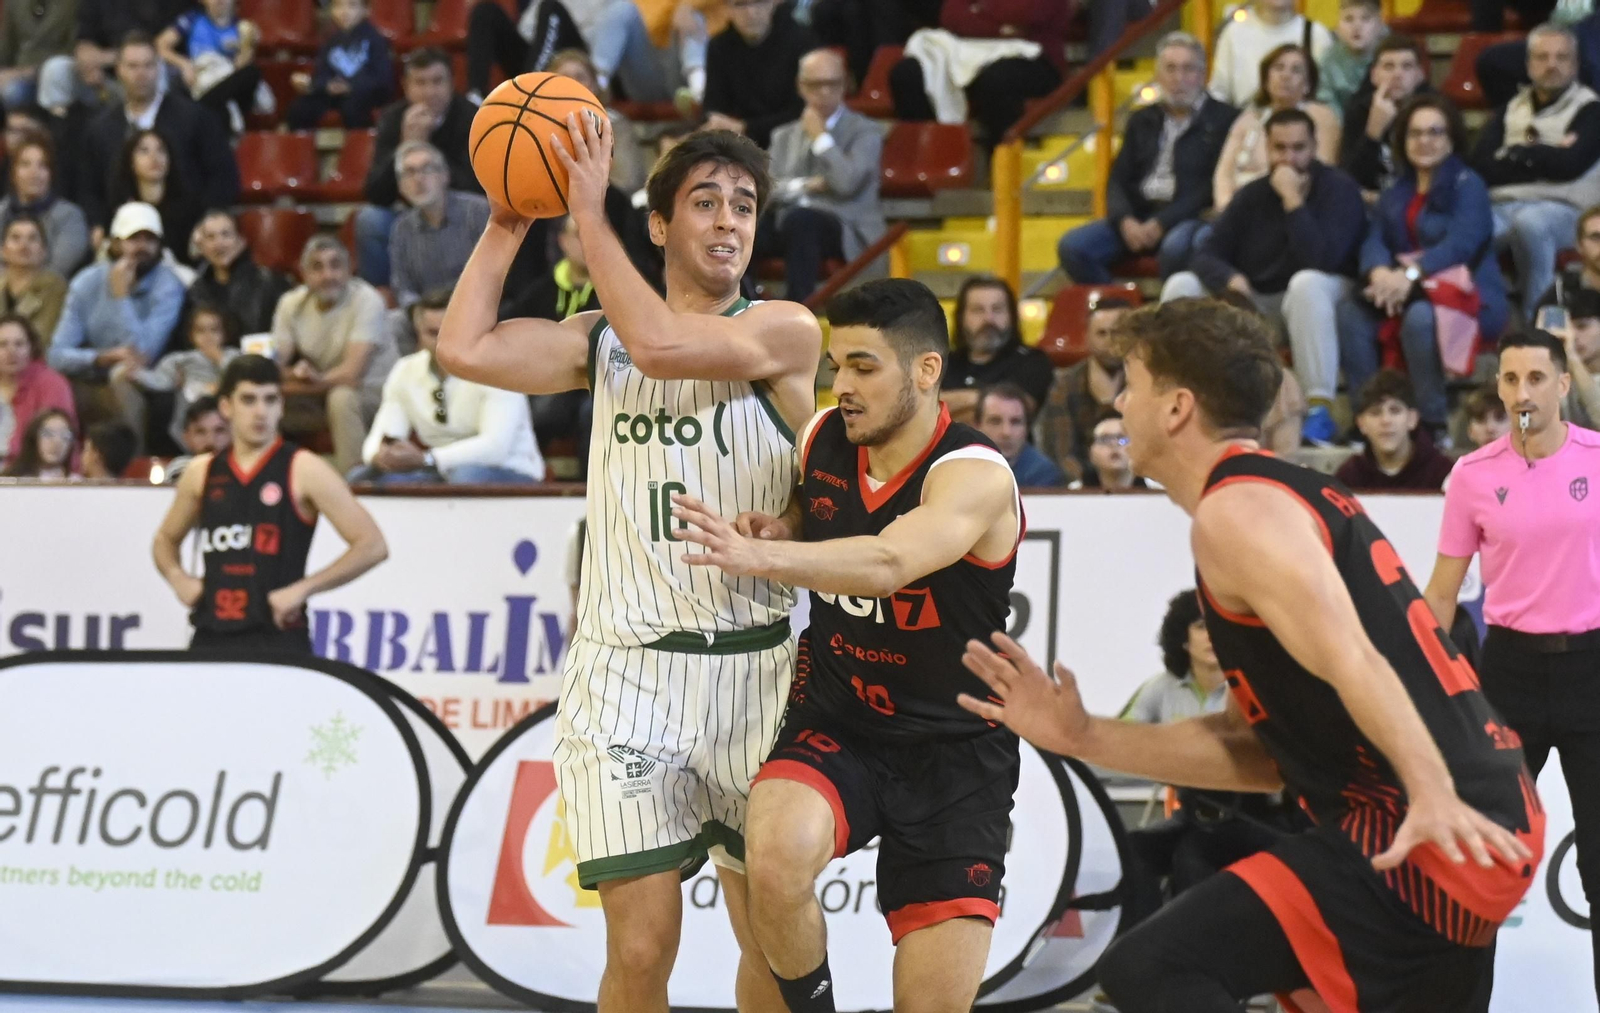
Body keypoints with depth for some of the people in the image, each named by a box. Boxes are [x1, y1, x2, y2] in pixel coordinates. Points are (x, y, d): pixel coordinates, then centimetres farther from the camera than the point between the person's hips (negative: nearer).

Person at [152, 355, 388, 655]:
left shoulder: (303, 471, -2)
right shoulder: (201, 473, 12)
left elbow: (372, 546, -7)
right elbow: (166, 540, 30)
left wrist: (302, 588, -13)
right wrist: (177, 578, 8)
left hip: (277, 639, -5)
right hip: (210, 639, 5)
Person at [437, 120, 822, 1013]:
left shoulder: (785, 332, -4)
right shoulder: (601, 341, 9)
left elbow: (661, 345, -20)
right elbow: (465, 349, -2)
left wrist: (591, 212, -14)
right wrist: (509, 226, 2)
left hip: (753, 669, -1)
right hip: (628, 669, 1)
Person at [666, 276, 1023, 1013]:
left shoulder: (977, 477, -20)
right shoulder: (822, 438, -2)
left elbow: (888, 563, -40)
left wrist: (759, 555, -54)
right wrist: (780, 527, -2)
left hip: (952, 751, -3)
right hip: (833, 725, 3)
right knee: (778, 856, -32)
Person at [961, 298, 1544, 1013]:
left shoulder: (1237, 511, -8)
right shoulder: (1289, 494, 22)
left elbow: (1353, 663, -24)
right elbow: (1263, 752, 21)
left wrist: (1435, 797, -36)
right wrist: (1083, 738, 19)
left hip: (1434, 834, -10)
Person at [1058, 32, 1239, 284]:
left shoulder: (1223, 119, 4)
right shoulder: (1142, 120, 21)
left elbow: (1214, 186, -6)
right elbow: (1118, 179, 15)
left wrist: (1163, 223, -15)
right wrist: (1125, 220, -7)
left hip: (1190, 218, -5)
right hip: (1138, 215, 5)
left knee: (1177, 247, -40)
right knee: (1072, 247, -19)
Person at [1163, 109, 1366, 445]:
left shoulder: (1338, 189, -12)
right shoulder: (1254, 194, 4)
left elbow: (1320, 260, -27)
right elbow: (1206, 255, -1)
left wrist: (1293, 199, -27)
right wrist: (1230, 279, -24)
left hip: (1312, 304, -5)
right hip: (1255, 306, 5)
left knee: (1307, 282, -39)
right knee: (1181, 285, -12)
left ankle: (1321, 409, -39)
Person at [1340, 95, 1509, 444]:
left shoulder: (1468, 185, -4)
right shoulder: (1397, 193, 17)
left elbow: (1461, 242, -20)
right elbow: (1375, 241, 2)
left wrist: (1412, 274, -35)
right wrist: (1379, 272, -24)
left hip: (1468, 297, -6)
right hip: (1409, 292, 6)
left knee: (1420, 317, -37)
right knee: (1351, 314, -18)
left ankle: (1433, 423, -27)